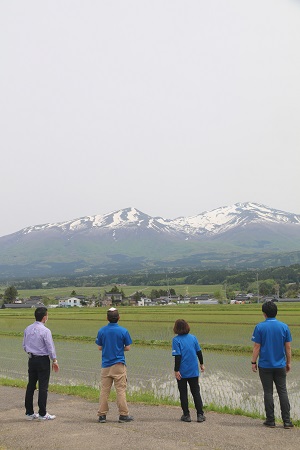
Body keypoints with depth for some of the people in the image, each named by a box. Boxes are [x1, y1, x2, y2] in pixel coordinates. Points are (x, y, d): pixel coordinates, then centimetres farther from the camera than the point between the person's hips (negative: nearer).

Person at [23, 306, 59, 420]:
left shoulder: (28, 329, 4)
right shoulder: (45, 331, -17)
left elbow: (24, 346, 12)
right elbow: (50, 347, -13)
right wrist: (54, 361, -3)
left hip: (31, 359, 7)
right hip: (43, 360, -6)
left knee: (31, 385, 12)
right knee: (43, 387, 1)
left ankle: (29, 412, 19)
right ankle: (42, 414, 5)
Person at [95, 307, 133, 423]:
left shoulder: (101, 331, -1)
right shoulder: (123, 331, -8)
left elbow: (100, 347, 4)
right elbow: (128, 348, -3)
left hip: (105, 365, 3)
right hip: (118, 365, -3)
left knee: (104, 390, 8)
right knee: (121, 390, 2)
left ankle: (102, 415, 12)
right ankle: (123, 415, 6)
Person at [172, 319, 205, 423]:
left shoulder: (176, 340, -12)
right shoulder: (193, 337, 1)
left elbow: (177, 356, -16)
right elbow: (199, 352, 7)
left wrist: (176, 370, -13)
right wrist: (201, 364, 20)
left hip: (182, 372, -4)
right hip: (194, 371, 4)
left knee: (183, 393, 10)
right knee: (196, 392, 13)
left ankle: (186, 415, 13)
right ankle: (200, 415, 12)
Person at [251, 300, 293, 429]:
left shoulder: (260, 327, -9)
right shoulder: (284, 326, -1)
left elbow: (256, 347, -8)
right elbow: (288, 347, 2)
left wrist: (253, 362, 1)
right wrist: (288, 362, 12)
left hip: (265, 366, -2)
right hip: (280, 366, 2)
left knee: (268, 393, 5)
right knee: (283, 392, 8)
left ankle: (270, 420, 11)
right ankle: (287, 421, 8)